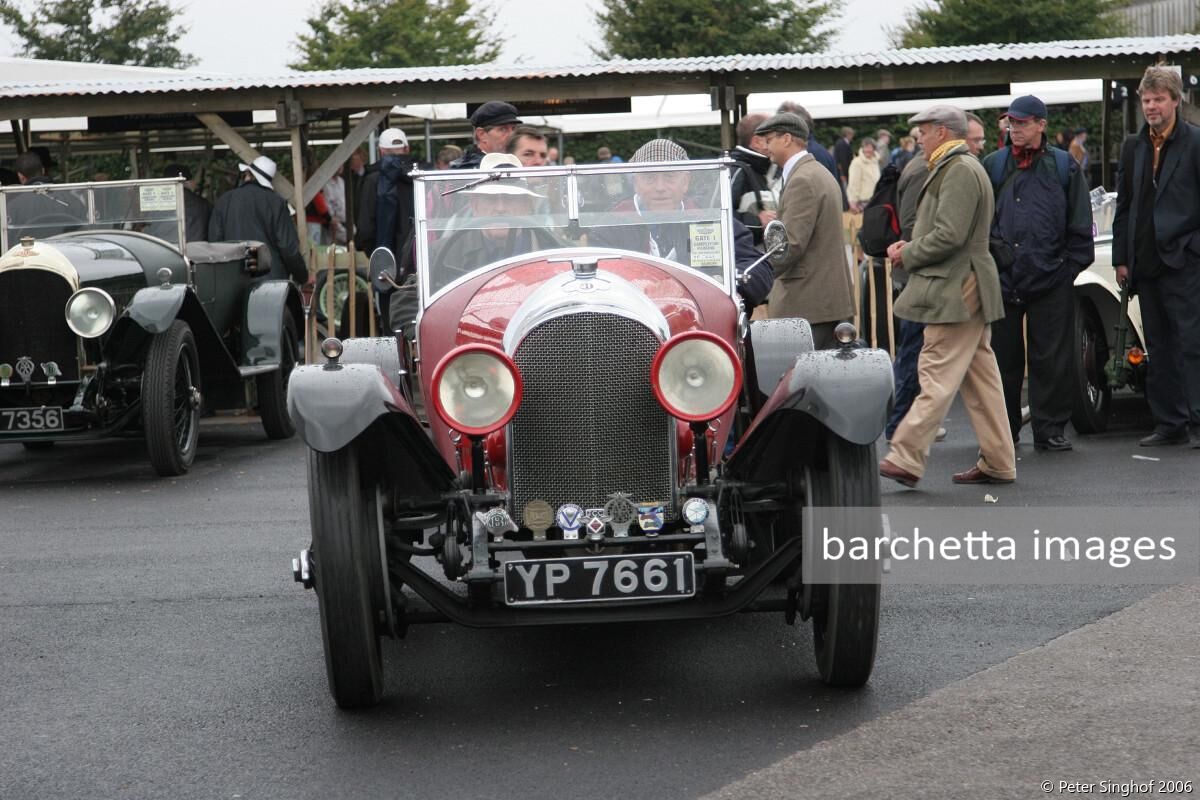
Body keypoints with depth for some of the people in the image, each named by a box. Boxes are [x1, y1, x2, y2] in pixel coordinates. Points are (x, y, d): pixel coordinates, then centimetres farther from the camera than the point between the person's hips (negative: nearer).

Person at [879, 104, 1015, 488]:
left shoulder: (960, 171, -14)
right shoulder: (954, 169, 20)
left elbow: (950, 235, -22)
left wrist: (908, 254, -9)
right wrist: (910, 246, 10)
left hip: (955, 292, -11)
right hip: (967, 288, 11)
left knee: (937, 377, -11)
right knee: (980, 377, 11)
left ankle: (906, 459, -13)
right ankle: (998, 463, 14)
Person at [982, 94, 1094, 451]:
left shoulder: (1064, 167, 5)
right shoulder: (993, 166, 10)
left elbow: (1080, 227, 7)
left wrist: (1070, 268, 0)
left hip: (1051, 282, -2)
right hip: (1001, 280, 2)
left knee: (1052, 360, 1)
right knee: (1002, 358, 6)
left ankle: (1050, 429, 8)